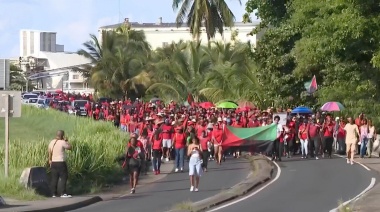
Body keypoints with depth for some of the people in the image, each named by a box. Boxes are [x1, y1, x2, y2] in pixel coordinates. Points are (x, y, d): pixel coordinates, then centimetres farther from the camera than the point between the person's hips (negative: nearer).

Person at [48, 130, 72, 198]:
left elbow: (50, 152, 13)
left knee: (54, 178, 8)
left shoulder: (52, 142, 7)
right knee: (63, 178, -3)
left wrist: (50, 160, 23)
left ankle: (54, 193, 10)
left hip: (53, 163, 7)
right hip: (61, 163, -7)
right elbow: (69, 147, -3)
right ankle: (63, 193, -9)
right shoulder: (62, 142, -13)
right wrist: (66, 140, 4)